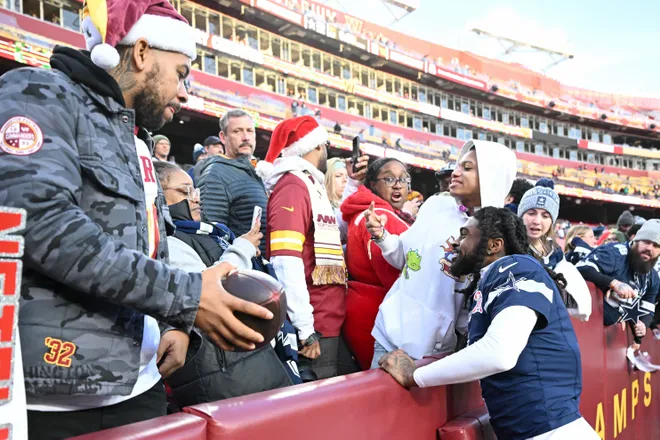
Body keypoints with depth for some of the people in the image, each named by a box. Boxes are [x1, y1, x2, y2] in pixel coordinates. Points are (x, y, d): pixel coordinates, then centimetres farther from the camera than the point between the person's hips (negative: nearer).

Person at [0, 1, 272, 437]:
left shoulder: (137, 142, 18)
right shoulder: (42, 95, -7)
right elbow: (42, 224, -24)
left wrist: (175, 324, 3)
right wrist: (184, 296, -23)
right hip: (53, 392, -8)